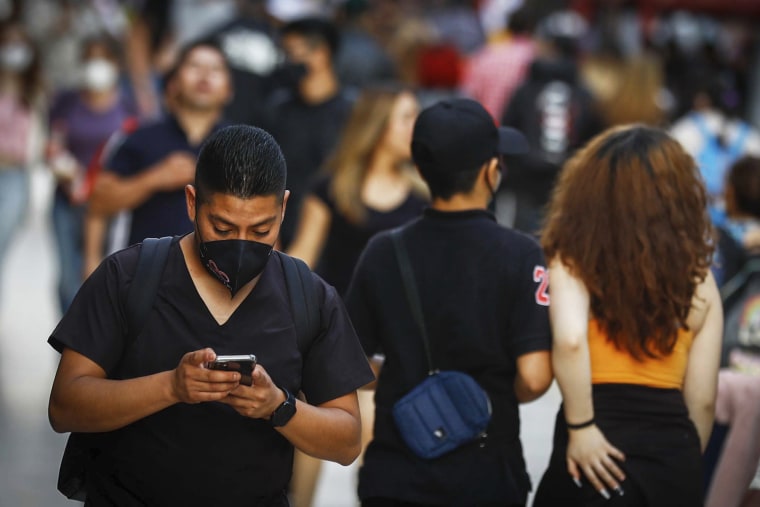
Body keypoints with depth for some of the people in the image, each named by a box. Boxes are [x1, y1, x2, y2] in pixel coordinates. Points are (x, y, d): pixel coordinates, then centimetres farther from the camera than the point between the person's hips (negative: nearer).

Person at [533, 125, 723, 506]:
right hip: (673, 456, 3)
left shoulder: (575, 261, -3)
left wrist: (580, 428, -15)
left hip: (601, 454, -3)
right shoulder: (697, 278, 5)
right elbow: (702, 400, 7)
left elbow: (570, 338, -23)